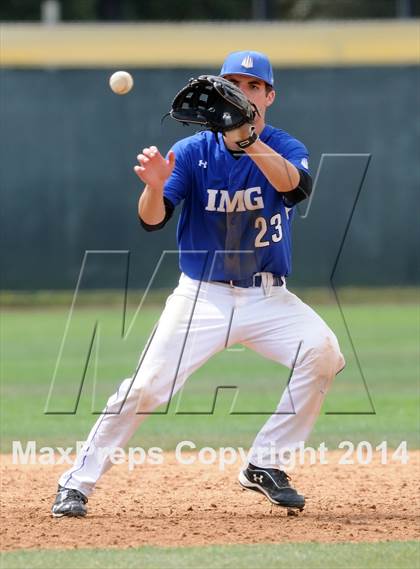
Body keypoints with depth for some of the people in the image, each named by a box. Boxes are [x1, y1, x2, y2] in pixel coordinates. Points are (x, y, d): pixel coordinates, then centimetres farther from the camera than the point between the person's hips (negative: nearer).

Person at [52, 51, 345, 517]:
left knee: (322, 350, -24)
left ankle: (265, 465, -9)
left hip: (267, 298, 1)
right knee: (147, 386, -14)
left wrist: (250, 140, -40)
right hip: (201, 297, -1)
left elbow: (296, 186, -27)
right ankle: (76, 483, 1)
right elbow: (152, 220, -13)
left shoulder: (284, 149, -2)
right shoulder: (193, 152, -2)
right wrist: (155, 185, -35)